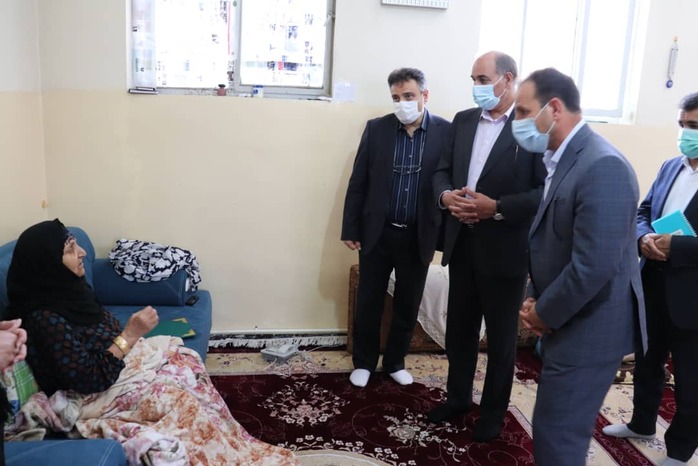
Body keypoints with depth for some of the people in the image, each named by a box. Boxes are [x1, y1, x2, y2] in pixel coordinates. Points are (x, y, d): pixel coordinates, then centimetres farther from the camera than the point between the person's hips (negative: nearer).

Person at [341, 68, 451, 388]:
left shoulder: (446, 132, -5)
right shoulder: (376, 129, -2)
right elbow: (357, 184, 0)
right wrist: (350, 229, -1)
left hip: (419, 237, 0)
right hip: (377, 233, 1)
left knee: (408, 306, 14)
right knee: (368, 303, 11)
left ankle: (395, 361, 34)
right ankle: (364, 362, 31)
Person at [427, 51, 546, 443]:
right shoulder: (464, 120, 8)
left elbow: (548, 190, -16)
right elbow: (443, 171, 11)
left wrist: (498, 208, -23)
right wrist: (445, 195, -10)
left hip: (506, 249, -5)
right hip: (462, 244, 6)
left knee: (501, 336, 12)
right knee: (459, 328, 17)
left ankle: (494, 411, 32)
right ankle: (458, 397, 38)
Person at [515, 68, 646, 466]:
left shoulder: (602, 166, -23)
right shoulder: (562, 158, 8)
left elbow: (593, 266, -27)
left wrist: (544, 314, -14)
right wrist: (536, 299, 3)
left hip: (588, 329, -9)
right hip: (567, 322, 9)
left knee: (557, 434, 1)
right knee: (561, 428, 21)